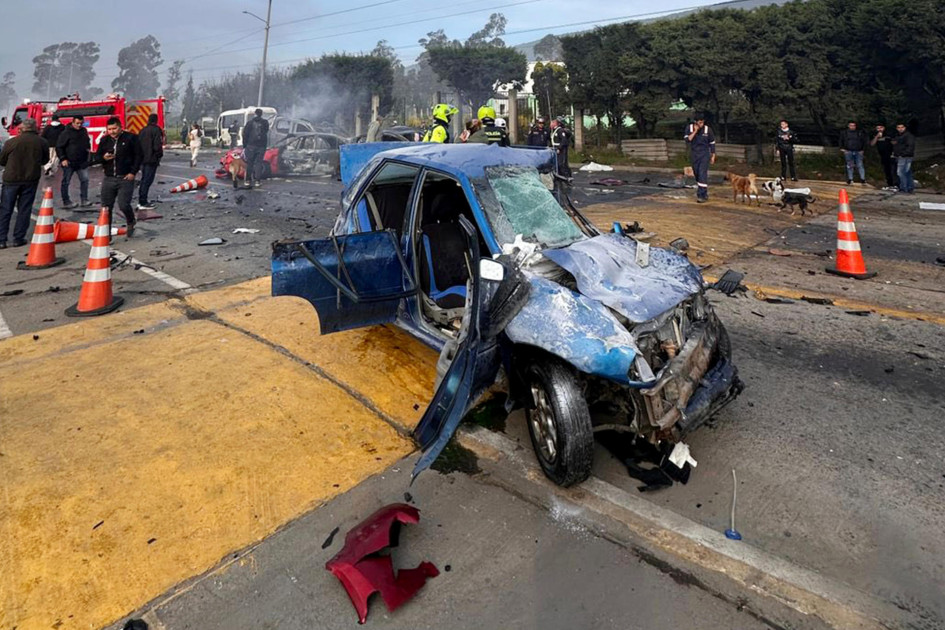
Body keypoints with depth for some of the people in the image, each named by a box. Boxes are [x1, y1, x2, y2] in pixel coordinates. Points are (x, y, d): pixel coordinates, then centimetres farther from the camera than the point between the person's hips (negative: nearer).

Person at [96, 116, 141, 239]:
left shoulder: (131, 138, 0)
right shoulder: (104, 140, 13)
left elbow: (138, 156, -2)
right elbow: (97, 156, 18)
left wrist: (133, 172, -9)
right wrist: (103, 158, -6)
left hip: (125, 178, -4)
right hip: (108, 179, 5)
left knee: (124, 205, -15)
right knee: (106, 207, 3)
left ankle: (131, 222, 19)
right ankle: (106, 234, 13)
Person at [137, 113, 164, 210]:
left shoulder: (142, 131, 14)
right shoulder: (156, 130, -10)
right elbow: (157, 145, -18)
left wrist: (140, 156, 20)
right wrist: (159, 155, -3)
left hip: (143, 159, 8)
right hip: (152, 159, -8)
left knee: (144, 179, 17)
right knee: (147, 180, -7)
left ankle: (141, 201, 23)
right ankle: (143, 203, -8)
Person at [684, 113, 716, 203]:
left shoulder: (707, 129, -6)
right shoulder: (689, 128, -3)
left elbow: (712, 143, 3)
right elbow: (687, 140, -14)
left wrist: (713, 156, 4)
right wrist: (695, 131, -22)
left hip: (704, 155, -3)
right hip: (694, 155, 3)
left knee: (703, 174, -14)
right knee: (697, 174, 10)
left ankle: (703, 195, -16)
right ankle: (704, 193, 27)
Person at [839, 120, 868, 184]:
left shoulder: (860, 132, 5)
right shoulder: (844, 132, 5)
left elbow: (864, 141, 10)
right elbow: (841, 141, 14)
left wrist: (863, 149, 1)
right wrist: (842, 148, 1)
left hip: (858, 152, 0)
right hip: (848, 152, 0)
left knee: (860, 165, -4)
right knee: (849, 166, 5)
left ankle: (863, 179, -1)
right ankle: (850, 179, 12)